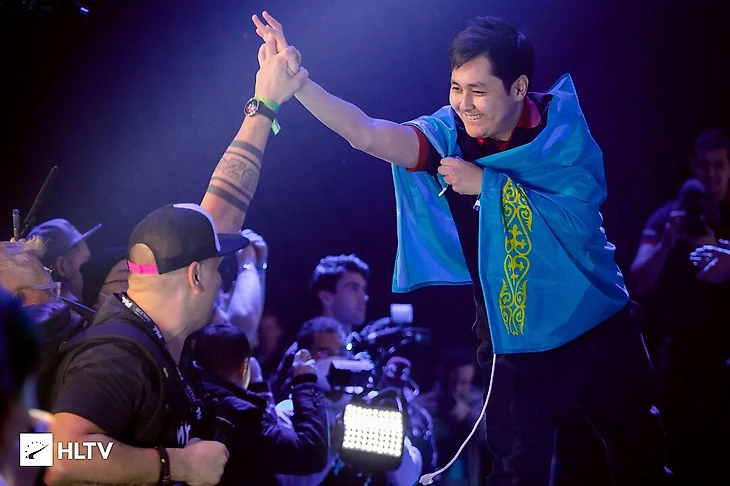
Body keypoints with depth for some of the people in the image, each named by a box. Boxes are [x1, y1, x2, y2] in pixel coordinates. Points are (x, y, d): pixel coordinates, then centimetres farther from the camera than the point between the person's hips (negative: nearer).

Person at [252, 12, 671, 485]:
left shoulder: (562, 126, -11)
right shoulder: (451, 135, -10)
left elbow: (577, 221, -20)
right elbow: (368, 134, -25)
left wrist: (489, 185, -25)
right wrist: (296, 80, -37)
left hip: (596, 326, 0)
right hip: (513, 340, 0)